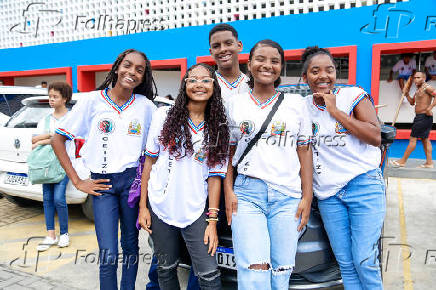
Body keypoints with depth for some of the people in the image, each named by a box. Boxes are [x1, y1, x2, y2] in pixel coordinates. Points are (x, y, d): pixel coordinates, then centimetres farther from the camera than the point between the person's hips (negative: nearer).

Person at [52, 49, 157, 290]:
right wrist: (77, 181, -3)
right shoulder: (92, 101, -2)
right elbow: (58, 139, 1)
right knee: (108, 254, -3)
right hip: (101, 183, -1)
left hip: (133, 180, 2)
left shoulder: (146, 106, 2)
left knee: (131, 246, 13)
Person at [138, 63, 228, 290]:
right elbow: (149, 162, 2)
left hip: (195, 212, 0)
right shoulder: (164, 116, -1)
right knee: (166, 269, 14)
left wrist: (212, 220, -6)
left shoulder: (218, 130, 1)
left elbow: (214, 177, 0)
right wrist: (143, 206, -1)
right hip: (160, 209, 0)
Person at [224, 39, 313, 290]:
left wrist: (307, 197, 2)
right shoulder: (235, 104, 9)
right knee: (255, 269, -10)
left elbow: (304, 152, 8)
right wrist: (228, 192, 0)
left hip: (288, 196, 1)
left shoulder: (296, 103, 9)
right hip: (247, 193, 0)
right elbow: (228, 153, 10)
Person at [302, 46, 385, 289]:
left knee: (364, 261, -3)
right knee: (345, 264, 8)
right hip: (328, 194, 4)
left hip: (364, 185, -3)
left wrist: (335, 112, -12)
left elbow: (376, 137, -11)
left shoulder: (354, 95, 0)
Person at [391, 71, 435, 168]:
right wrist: (406, 94, 10)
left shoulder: (427, 87, -11)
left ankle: (403, 161, -3)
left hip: (424, 117, -10)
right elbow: (412, 102, 24)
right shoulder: (418, 90, 17)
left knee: (413, 138, -7)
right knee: (425, 139, 11)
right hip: (419, 117, 10)